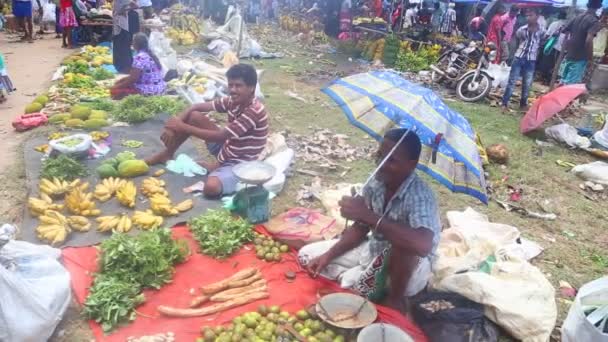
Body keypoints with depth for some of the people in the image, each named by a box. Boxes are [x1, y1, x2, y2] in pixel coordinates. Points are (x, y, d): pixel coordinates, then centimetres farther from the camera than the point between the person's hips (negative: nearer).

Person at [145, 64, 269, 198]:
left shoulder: (254, 112, -28)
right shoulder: (233, 101, -3)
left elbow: (219, 136, -28)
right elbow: (197, 107, 0)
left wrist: (183, 127, -23)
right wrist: (175, 125, -16)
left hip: (240, 164, -8)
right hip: (227, 148, 8)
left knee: (211, 187, -36)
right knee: (194, 116, -2)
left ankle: (215, 167, 0)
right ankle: (167, 154, 15)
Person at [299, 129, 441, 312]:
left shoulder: (420, 196, -31)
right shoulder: (376, 183, -12)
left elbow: (422, 245, -50)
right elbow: (360, 227, 2)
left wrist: (369, 215, -47)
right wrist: (329, 255, -10)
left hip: (410, 269, -5)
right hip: (376, 250, 5)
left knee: (404, 243, -41)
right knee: (306, 255, 0)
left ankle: (394, 301, -12)